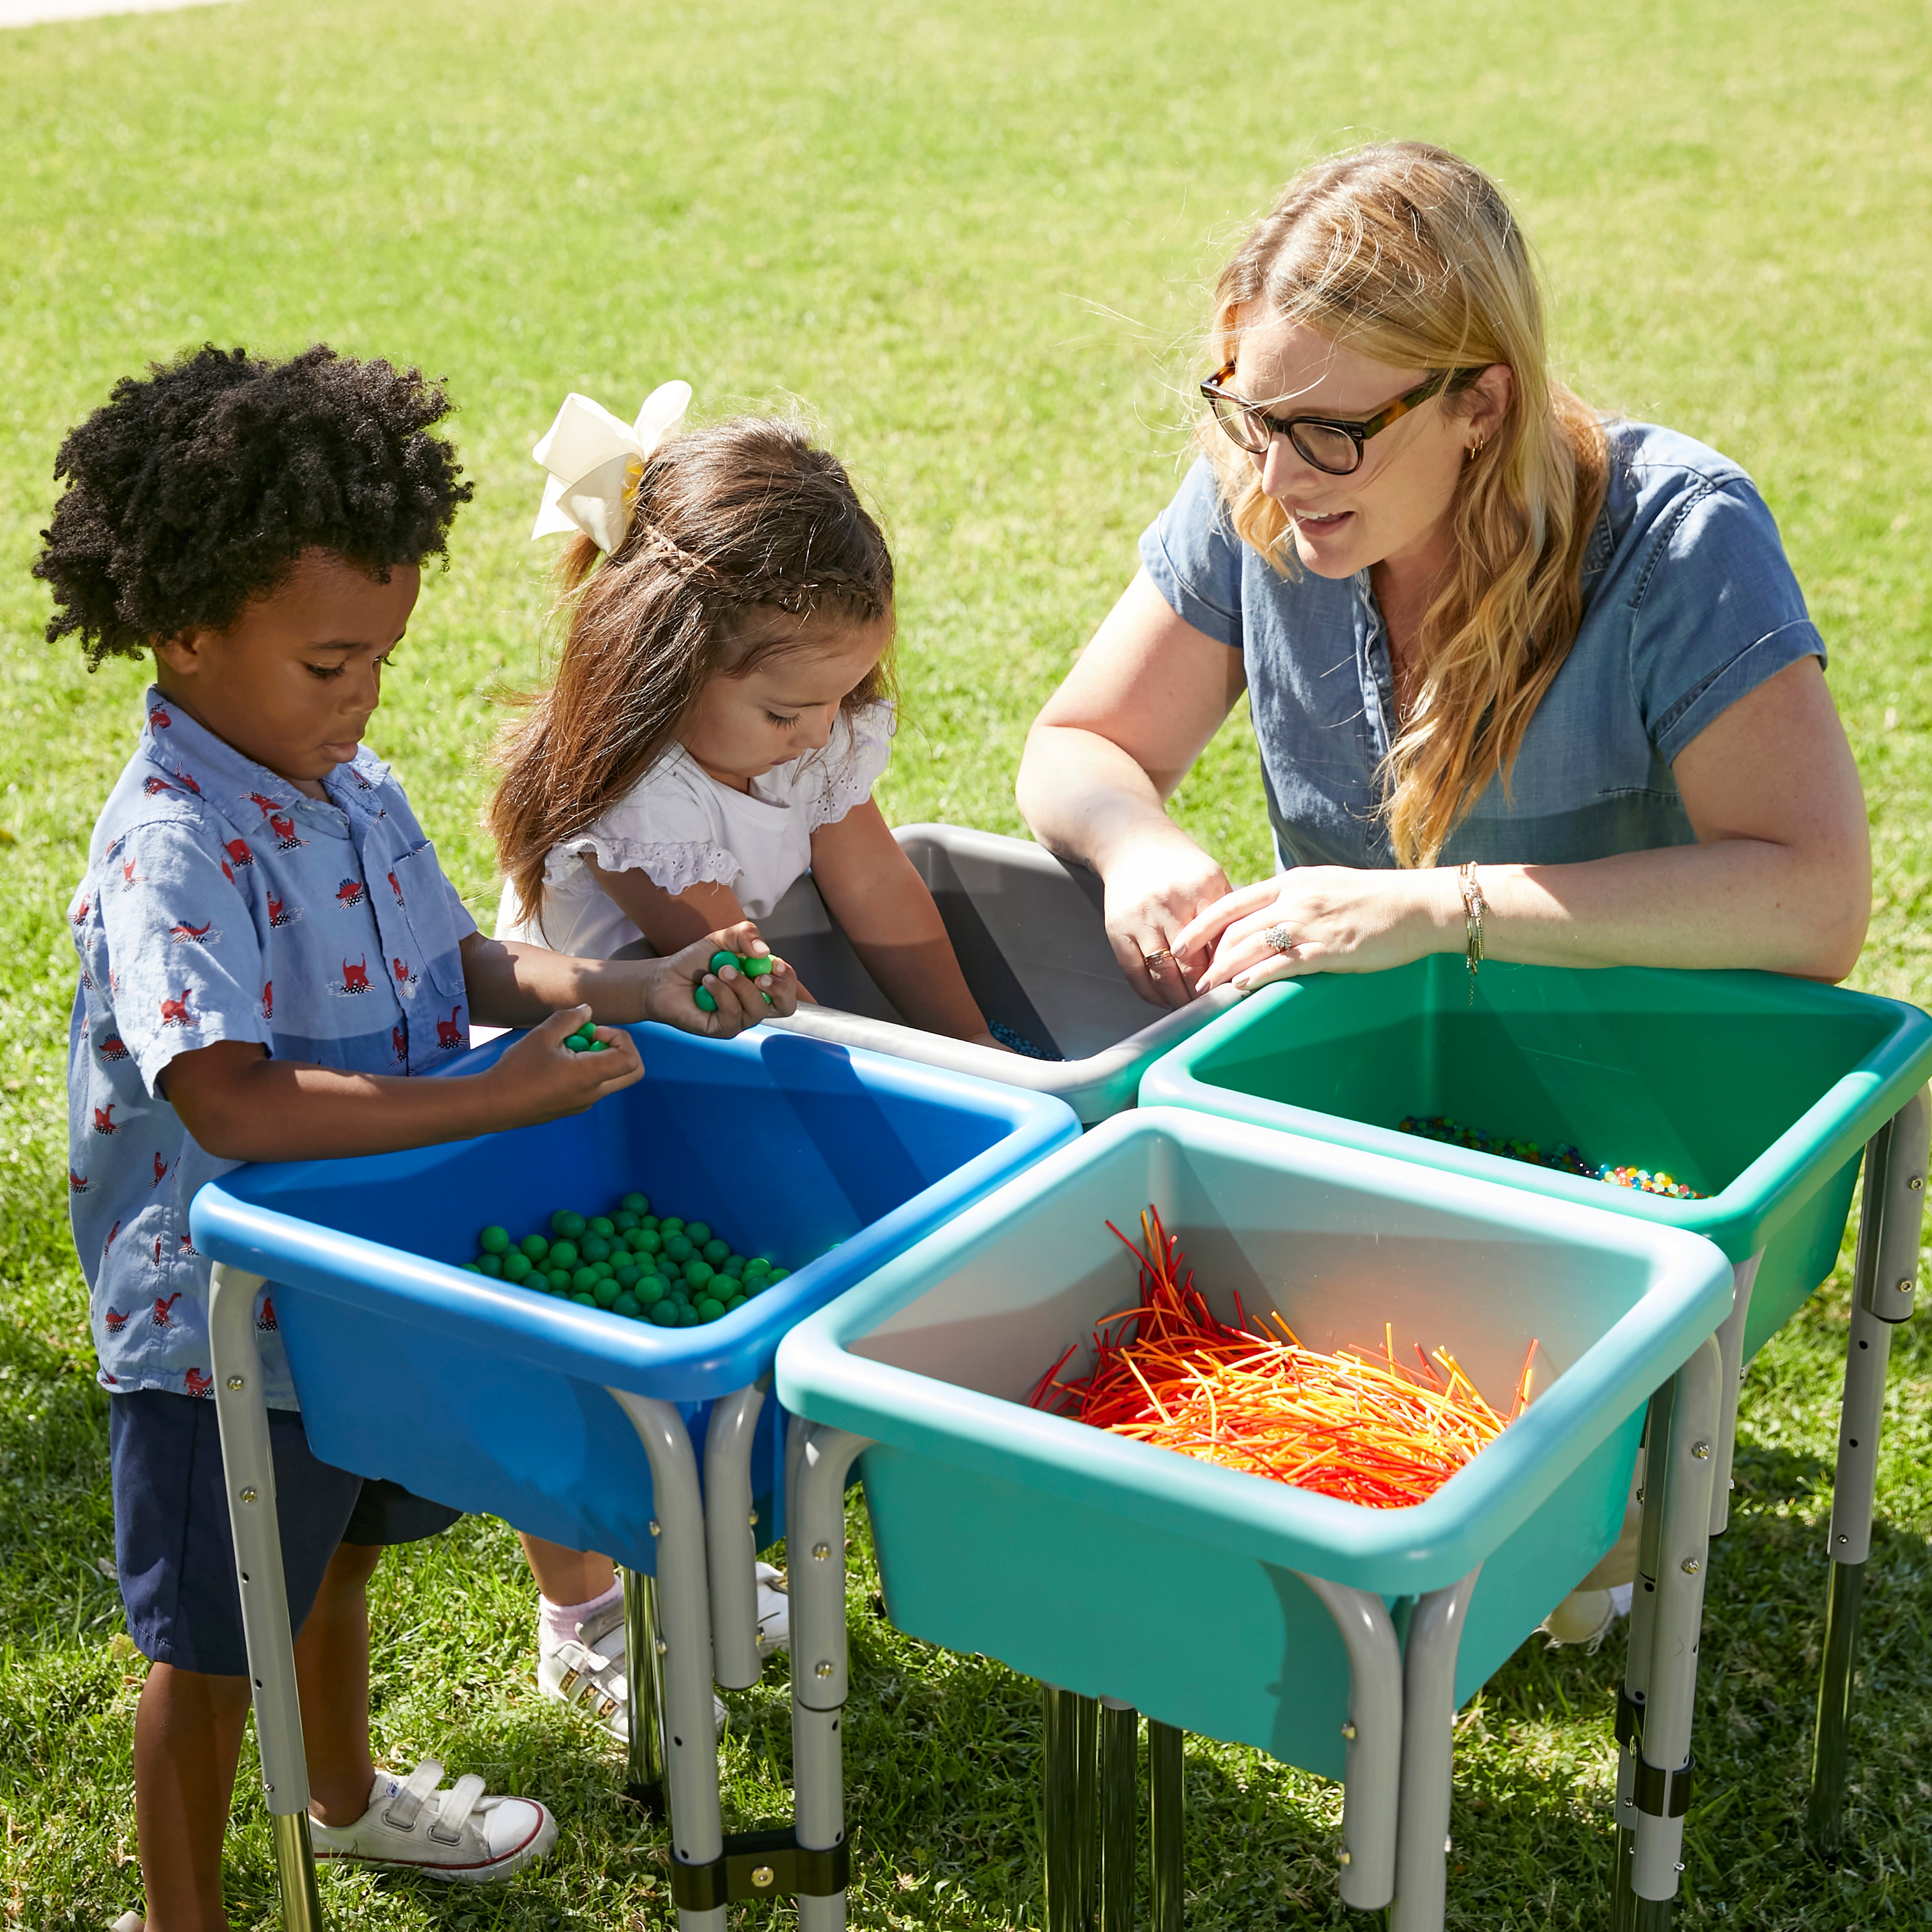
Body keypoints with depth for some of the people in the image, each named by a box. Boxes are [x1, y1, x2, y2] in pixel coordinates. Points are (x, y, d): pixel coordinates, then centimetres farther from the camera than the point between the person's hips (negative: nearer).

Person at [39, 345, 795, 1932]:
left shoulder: (354, 788, -2)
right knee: (213, 1645, 11)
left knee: (337, 1554, 30)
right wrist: (508, 1097, -36)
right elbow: (233, 1105, -37)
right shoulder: (173, 847, -28)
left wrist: (639, 992, -9)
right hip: (223, 1324, -8)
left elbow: (464, 963, 7)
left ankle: (347, 1794, 56)